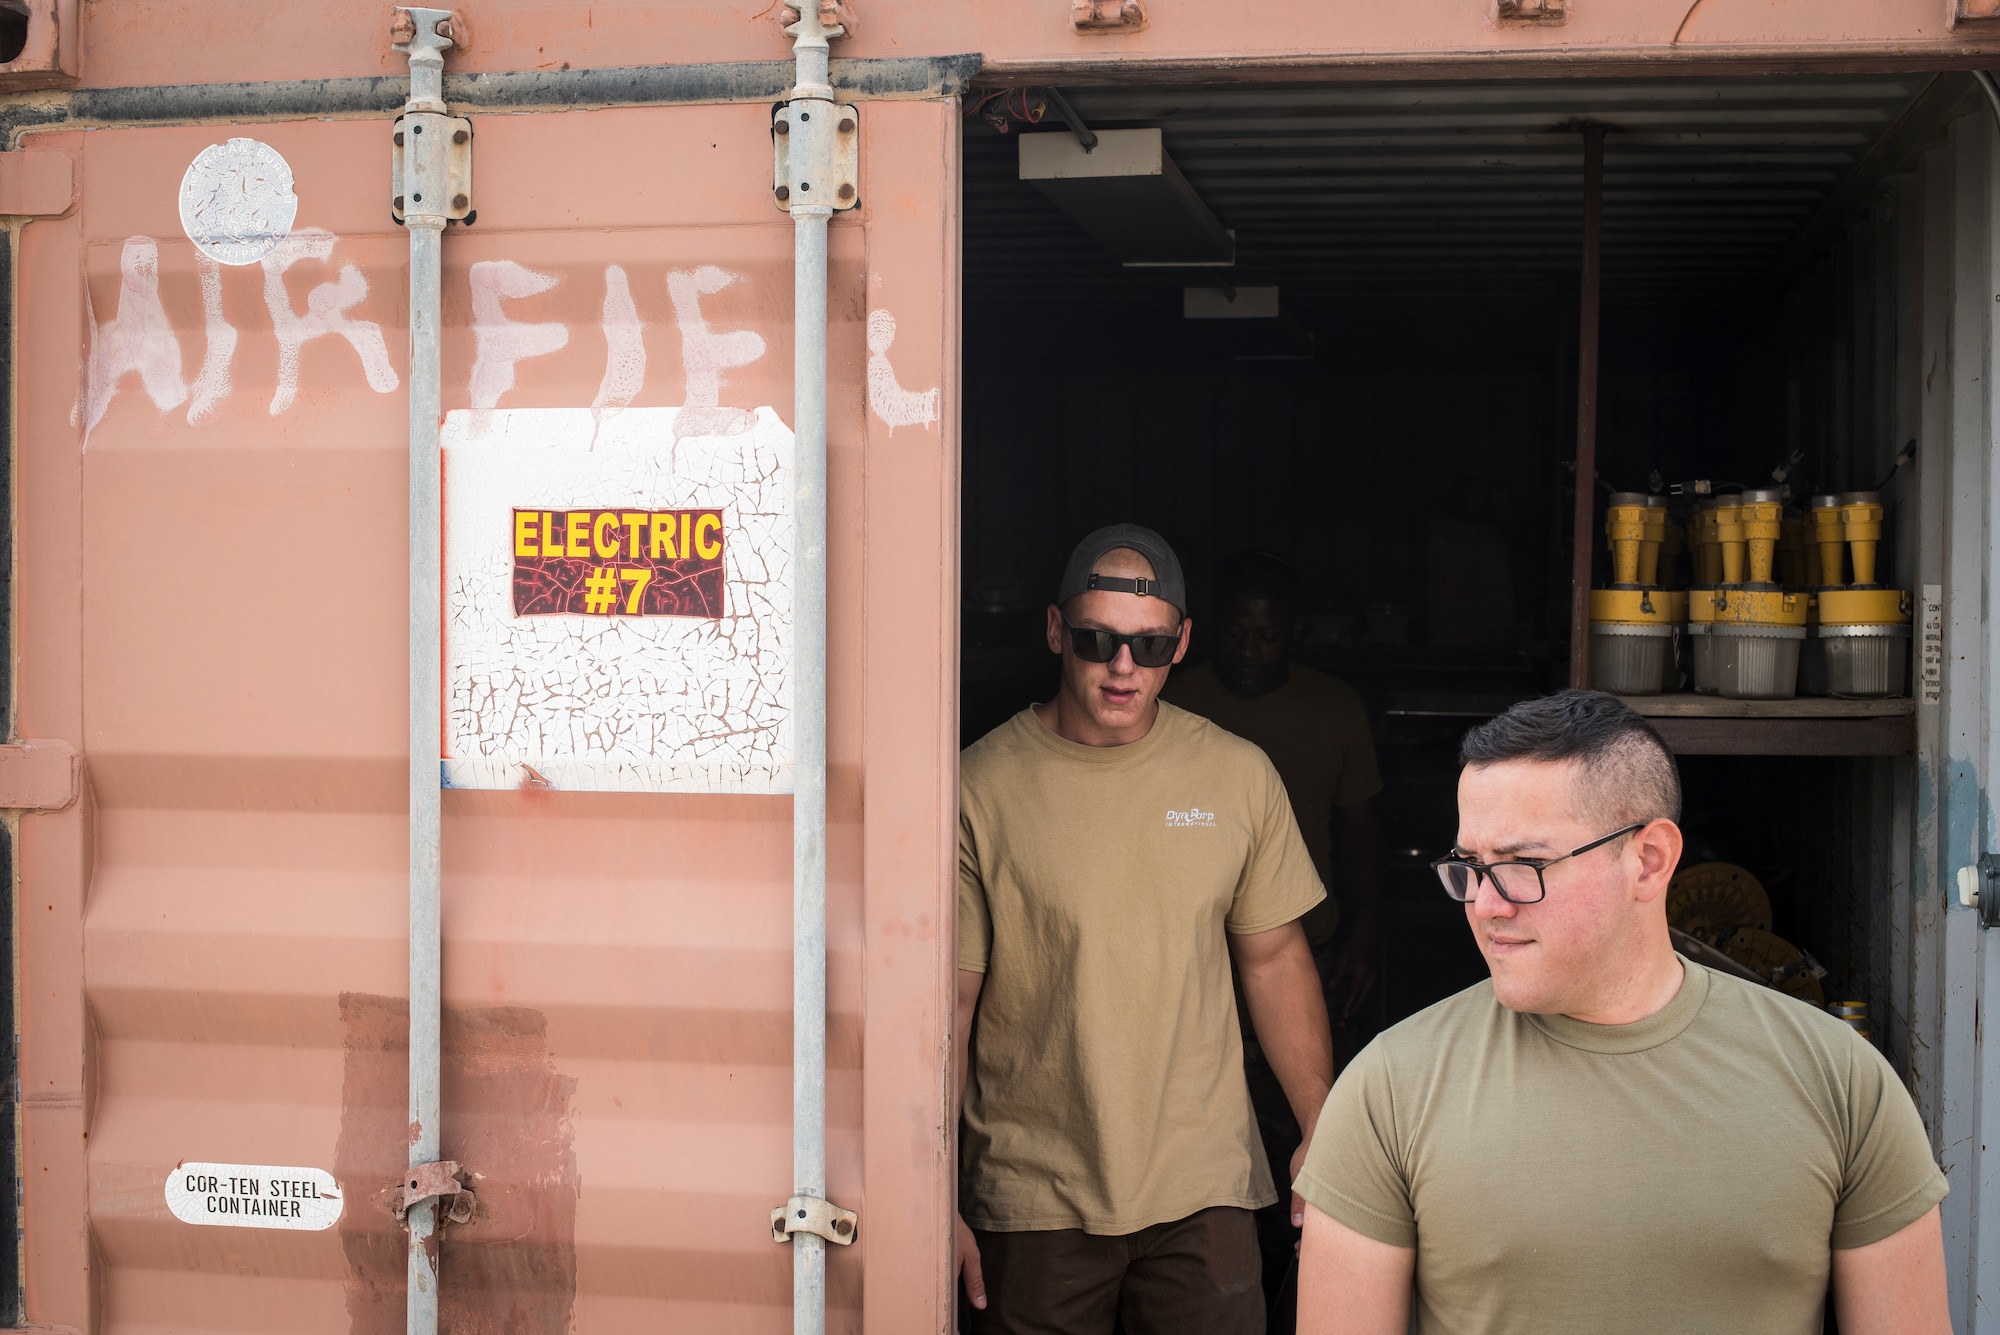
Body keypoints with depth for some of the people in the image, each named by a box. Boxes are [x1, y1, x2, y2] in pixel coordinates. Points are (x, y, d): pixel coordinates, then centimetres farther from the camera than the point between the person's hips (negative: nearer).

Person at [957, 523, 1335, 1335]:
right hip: (1033, 1204, -2)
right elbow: (949, 1000, -5)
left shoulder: (1240, 776, 2)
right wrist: (934, 1201, -5)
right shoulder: (978, 788, -7)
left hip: (1204, 1186, 2)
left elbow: (1274, 961, 11)